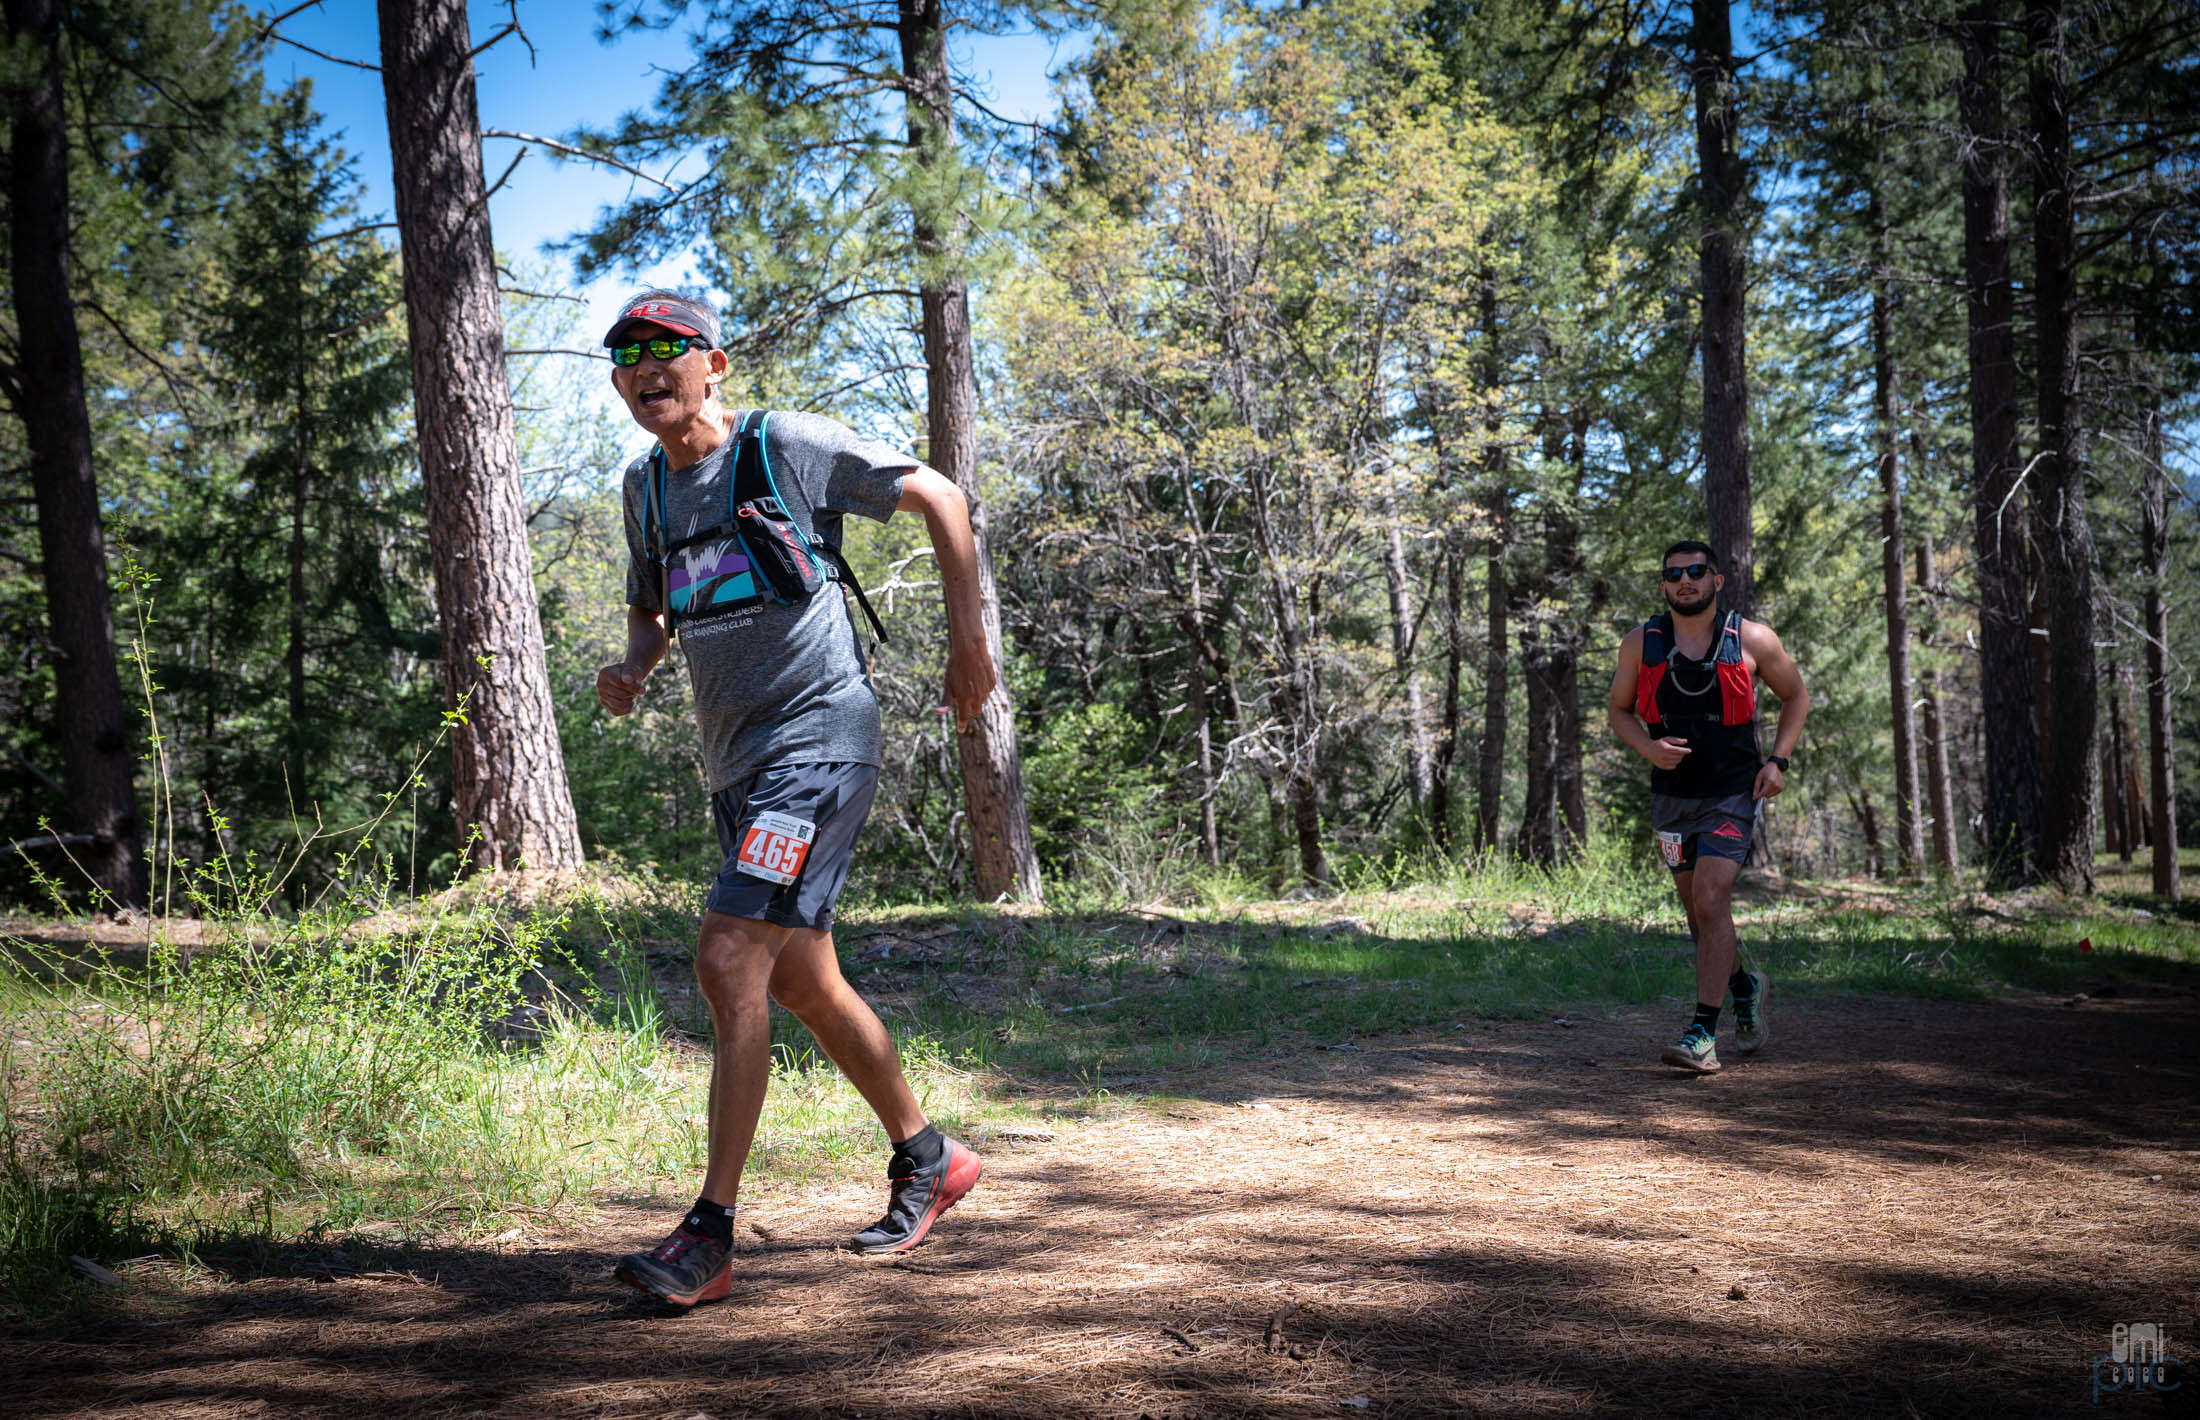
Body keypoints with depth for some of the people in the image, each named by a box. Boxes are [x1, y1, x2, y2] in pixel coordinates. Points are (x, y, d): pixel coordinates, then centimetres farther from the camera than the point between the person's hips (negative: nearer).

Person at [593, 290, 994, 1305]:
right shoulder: (645, 487, 12)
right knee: (802, 984, 14)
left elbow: (939, 498, -1)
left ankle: (710, 1236, -15)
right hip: (735, 761, 8)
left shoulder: (785, 445, -7)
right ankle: (928, 1161, 34)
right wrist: (632, 667, 3)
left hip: (818, 736, -8)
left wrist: (967, 640, -1)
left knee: (730, 963, -18)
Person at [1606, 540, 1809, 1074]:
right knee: (1699, 910, 13)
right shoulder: (1641, 644, -1)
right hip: (1672, 794, 3)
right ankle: (1746, 988, 41)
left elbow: (1796, 695, 9)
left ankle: (1703, 1033, -14)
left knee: (1710, 900, -17)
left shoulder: (1752, 641, -5)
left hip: (1733, 794, -3)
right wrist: (1648, 748, -10)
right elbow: (1619, 710, 11)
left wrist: (1778, 760, -4)